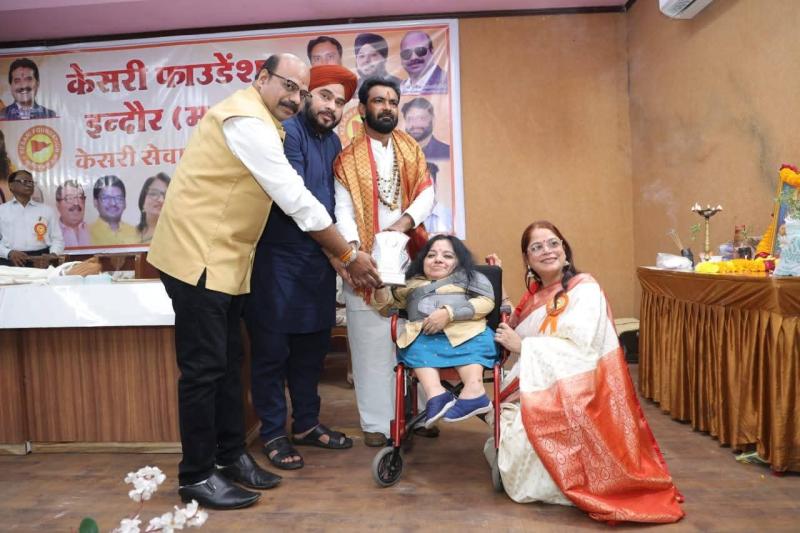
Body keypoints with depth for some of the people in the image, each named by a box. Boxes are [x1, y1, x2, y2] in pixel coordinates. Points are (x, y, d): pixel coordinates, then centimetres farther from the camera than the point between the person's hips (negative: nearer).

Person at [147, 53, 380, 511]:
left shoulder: (259, 121, 16)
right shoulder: (247, 121, -17)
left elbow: (291, 195, 13)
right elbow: (298, 200, -20)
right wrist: (350, 256, -13)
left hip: (225, 258, 10)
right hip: (198, 256, -10)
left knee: (228, 362, 14)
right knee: (205, 367, -3)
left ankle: (231, 455, 26)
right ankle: (196, 476, 11)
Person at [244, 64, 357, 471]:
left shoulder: (333, 142, 13)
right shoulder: (287, 132, -11)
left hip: (319, 261, 8)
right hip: (278, 260, -7)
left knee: (312, 347, 15)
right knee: (272, 350, 4)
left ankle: (307, 424, 30)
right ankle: (273, 434, 18)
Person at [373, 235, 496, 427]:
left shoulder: (469, 276, 23)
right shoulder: (412, 284, 31)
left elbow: (486, 301, 6)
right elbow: (386, 303, 23)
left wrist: (449, 313, -7)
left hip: (466, 330, -1)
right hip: (424, 334, 1)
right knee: (415, 347, -29)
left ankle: (473, 387, -50)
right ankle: (435, 393, -45)